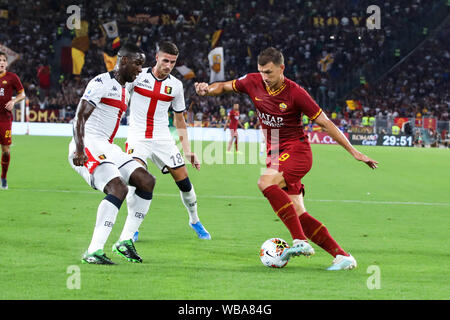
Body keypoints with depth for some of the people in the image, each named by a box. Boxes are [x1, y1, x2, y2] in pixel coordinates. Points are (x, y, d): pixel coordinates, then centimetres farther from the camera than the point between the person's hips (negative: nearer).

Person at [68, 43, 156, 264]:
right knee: (118, 188, -27)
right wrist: (79, 150, -28)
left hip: (107, 147, 10)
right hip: (88, 146, -10)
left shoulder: (125, 90, 21)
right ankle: (94, 251, -30)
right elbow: (80, 117, -17)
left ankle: (125, 242, 3)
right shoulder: (102, 83, -10)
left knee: (146, 181, 1)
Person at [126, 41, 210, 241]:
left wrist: (188, 151, 7)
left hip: (163, 139, 3)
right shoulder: (138, 76, -5)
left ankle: (194, 220, 24)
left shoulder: (175, 86, 4)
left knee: (183, 180, 0)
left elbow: (179, 121, 12)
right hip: (138, 138, -3)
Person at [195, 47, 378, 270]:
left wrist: (353, 152, -9)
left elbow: (325, 122, -9)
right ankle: (342, 256, 1)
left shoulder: (295, 93, -14)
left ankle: (300, 241, -35)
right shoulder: (254, 82, 1)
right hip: (274, 154, 6)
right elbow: (225, 87, 17)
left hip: (296, 150, -6)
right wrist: (208, 89, -6)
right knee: (298, 214, -5)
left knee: (266, 182, -32)